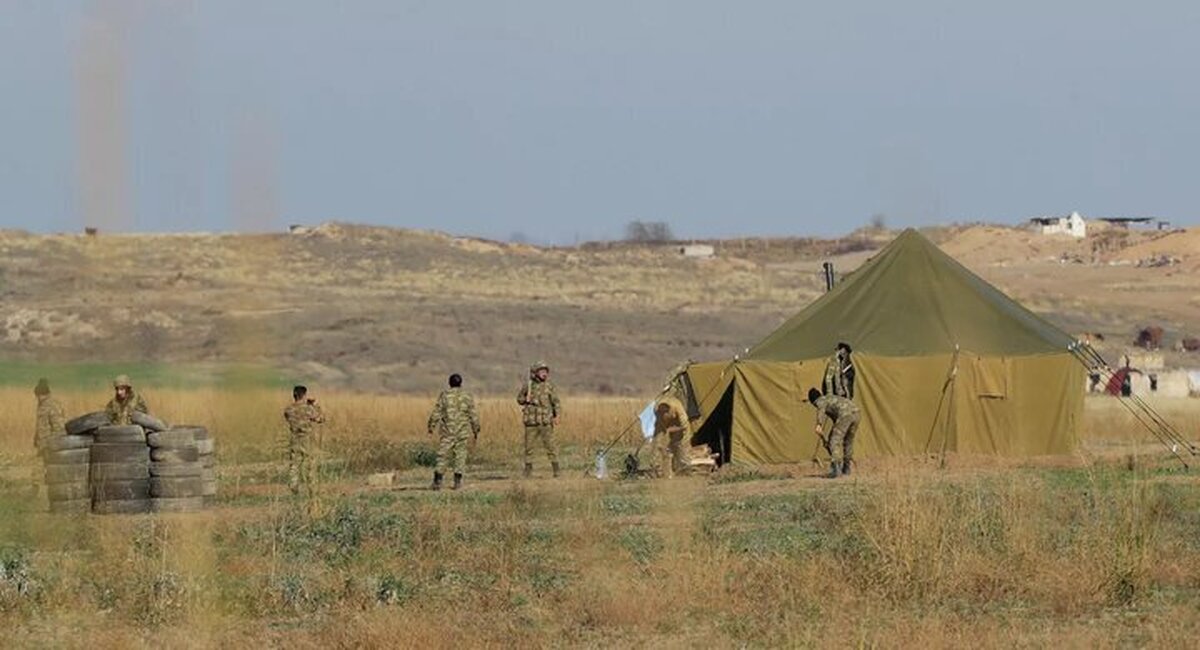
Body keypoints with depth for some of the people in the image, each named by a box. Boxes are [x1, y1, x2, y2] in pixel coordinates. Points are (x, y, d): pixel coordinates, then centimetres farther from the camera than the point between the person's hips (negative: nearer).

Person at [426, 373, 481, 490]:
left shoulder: (444, 395, -1)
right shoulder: (467, 397, 2)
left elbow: (436, 412, -3)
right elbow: (473, 415, 4)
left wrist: (431, 426, 4)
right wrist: (476, 430, 13)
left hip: (447, 432, -1)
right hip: (462, 432, 1)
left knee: (443, 455, 1)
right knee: (460, 455, 8)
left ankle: (438, 480, -8)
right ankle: (457, 481, 4)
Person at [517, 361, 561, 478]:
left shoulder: (549, 386, 0)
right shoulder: (528, 386, 5)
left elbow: (556, 402, -2)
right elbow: (519, 398, 16)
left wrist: (557, 415, -16)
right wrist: (526, 400, -7)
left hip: (546, 422, -2)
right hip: (531, 421, 2)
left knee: (550, 445, -5)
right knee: (528, 447, 5)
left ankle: (556, 470, 0)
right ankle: (528, 470, 15)